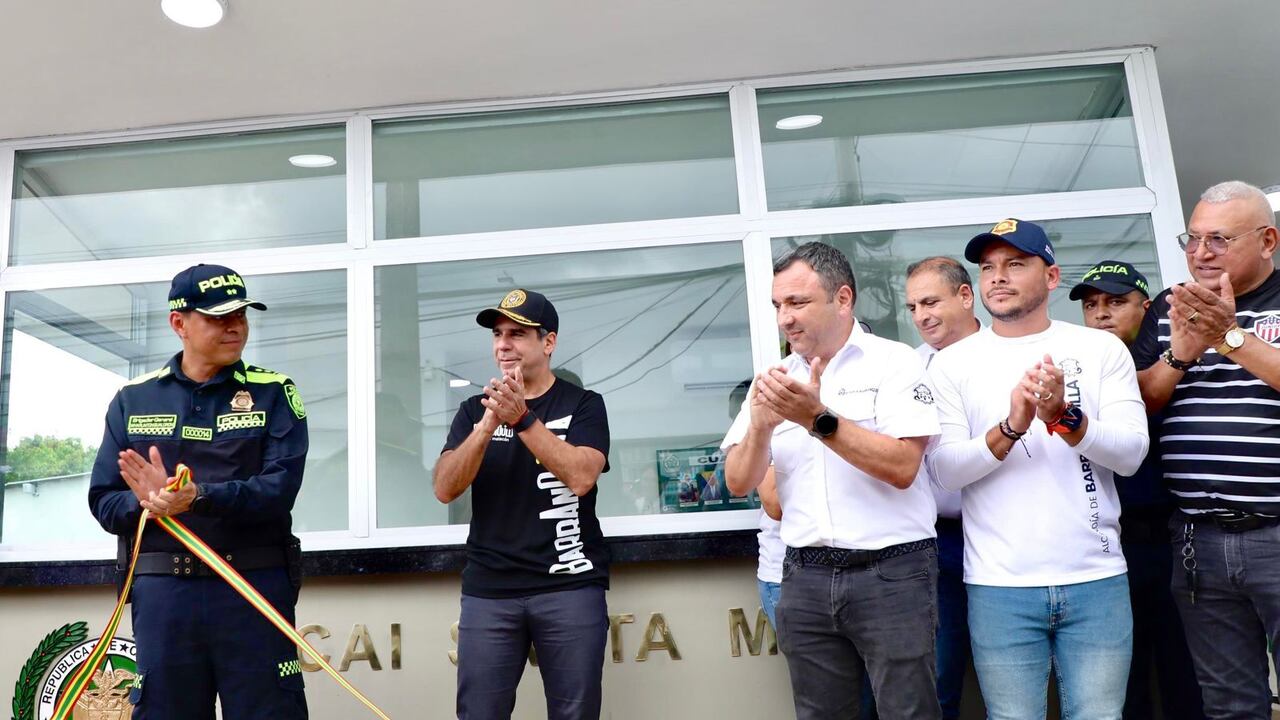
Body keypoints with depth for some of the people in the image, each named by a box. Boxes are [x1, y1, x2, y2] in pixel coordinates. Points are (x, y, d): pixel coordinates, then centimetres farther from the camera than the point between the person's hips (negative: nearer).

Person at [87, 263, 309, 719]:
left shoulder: (274, 393, 2)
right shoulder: (132, 399, 10)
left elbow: (280, 487, -11)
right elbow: (103, 498, 6)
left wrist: (197, 497, -25)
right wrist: (145, 504, -16)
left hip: (255, 585, -2)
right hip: (161, 590, 2)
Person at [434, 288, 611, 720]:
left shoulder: (584, 405, 2)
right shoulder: (474, 409, 10)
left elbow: (580, 477, -14)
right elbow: (445, 490, -2)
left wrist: (523, 417, -20)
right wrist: (488, 424, -16)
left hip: (570, 586, -2)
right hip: (488, 590, 2)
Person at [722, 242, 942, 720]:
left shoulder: (893, 362, -3)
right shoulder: (776, 379, 8)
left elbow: (902, 468, -15)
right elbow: (738, 483, 4)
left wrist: (819, 419, -22)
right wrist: (761, 425, -14)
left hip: (891, 574, -4)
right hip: (806, 578, 4)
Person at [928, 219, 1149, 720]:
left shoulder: (1102, 349, 4)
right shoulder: (952, 363, 2)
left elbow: (1131, 453, -4)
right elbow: (945, 469, -7)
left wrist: (1064, 417, -22)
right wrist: (1011, 426, -22)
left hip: (1097, 579, 1)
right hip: (999, 586, -1)